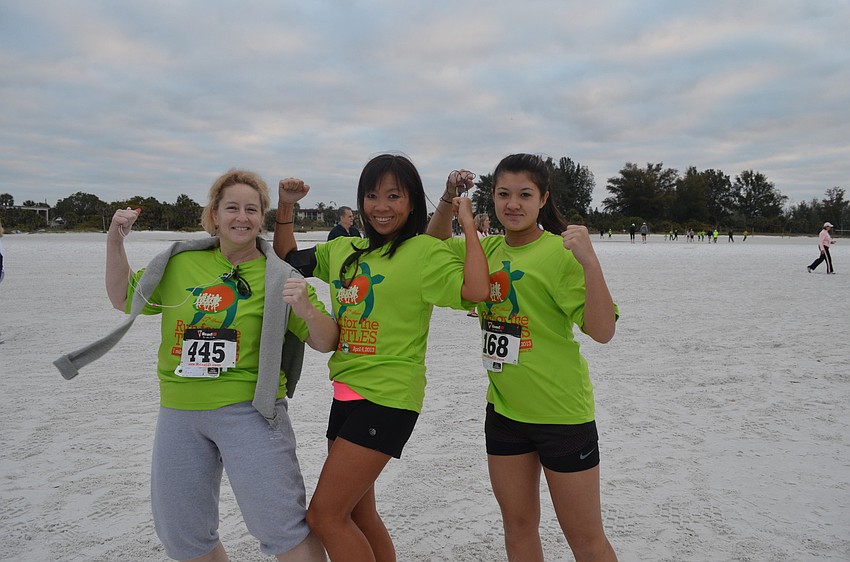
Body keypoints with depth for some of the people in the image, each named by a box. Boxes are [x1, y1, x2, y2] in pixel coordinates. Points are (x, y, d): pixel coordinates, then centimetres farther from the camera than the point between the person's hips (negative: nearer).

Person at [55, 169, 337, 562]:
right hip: (179, 415, 5)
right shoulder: (180, 264, 8)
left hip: (248, 412, -4)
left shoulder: (279, 277, -4)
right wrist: (115, 242, 8)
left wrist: (307, 311, -26)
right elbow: (123, 298, 21)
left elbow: (326, 343, -5)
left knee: (281, 527, -8)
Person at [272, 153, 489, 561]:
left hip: (389, 398, -8)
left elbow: (476, 290, -23)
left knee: (324, 516, -5)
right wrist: (285, 207, 9)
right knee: (356, 512, 20)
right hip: (347, 392, 8)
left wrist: (468, 224, -16)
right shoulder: (345, 250, 11)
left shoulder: (424, 251, -10)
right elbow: (288, 262, 20)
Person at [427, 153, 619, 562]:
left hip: (562, 412, -6)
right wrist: (448, 201, -1)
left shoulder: (560, 253, -16)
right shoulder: (487, 249, 3)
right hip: (504, 410, 6)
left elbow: (603, 331, -21)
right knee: (518, 528, 21)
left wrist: (590, 262, -34)